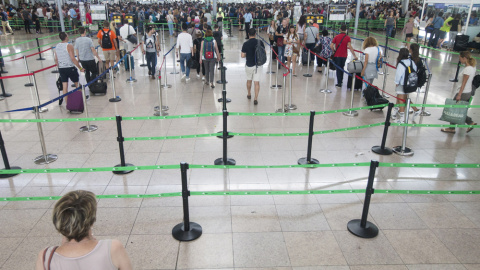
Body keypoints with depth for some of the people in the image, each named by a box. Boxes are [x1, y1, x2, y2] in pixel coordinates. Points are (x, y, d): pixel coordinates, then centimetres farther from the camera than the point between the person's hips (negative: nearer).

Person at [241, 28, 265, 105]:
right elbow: (264, 53, 2)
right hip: (258, 65, 0)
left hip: (249, 65, 0)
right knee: (257, 82, -1)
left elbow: (243, 56, -9)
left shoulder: (245, 44, -11)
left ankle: (249, 94, 38)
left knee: (249, 80, 21)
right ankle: (256, 99, -8)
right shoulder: (260, 42, -5)